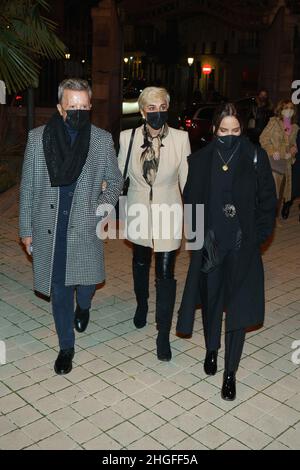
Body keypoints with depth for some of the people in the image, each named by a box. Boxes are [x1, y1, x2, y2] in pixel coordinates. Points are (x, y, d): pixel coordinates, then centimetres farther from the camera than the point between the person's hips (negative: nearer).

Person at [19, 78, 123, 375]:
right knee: (59, 290, 9)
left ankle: (83, 306, 47)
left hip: (86, 227, 0)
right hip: (50, 230, 0)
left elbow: (115, 180, 11)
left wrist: (105, 203, -7)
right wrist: (26, 229, 4)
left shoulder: (103, 140, -2)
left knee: (87, 279, 7)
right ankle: (66, 347, 28)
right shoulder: (37, 138, -2)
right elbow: (27, 187, 3)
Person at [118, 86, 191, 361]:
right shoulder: (128, 137, -7)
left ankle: (163, 335, 8)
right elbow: (119, 174, 4)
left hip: (168, 213, -2)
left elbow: (187, 179, -4)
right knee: (140, 263, 23)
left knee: (165, 274, -4)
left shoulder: (180, 138, -10)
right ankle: (141, 305, 51)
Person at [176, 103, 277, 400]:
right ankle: (211, 350, 41)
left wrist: (257, 236, -5)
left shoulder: (255, 157, -4)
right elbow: (190, 200, 6)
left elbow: (267, 200, 1)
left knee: (239, 307, 0)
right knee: (210, 300, 16)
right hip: (210, 245, 2)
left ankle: (230, 373, 13)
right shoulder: (200, 160, -1)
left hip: (242, 246, -1)